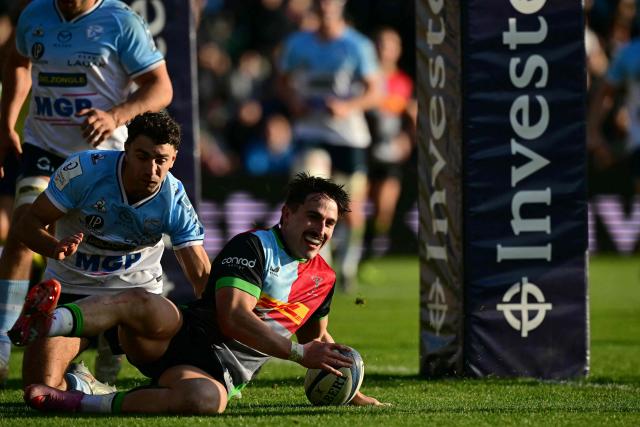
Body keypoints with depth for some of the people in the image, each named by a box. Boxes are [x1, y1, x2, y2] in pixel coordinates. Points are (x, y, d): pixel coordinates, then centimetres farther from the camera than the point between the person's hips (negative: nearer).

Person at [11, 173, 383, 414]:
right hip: (182, 337, -2)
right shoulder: (252, 247, -2)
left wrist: (350, 393, 32)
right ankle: (43, 323, -61)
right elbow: (233, 318, -14)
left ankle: (74, 404, -39)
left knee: (205, 398, -40)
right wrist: (299, 353, -17)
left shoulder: (324, 278, 18)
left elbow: (318, 336, 38)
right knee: (148, 306, -40)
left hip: (220, 372, 2)